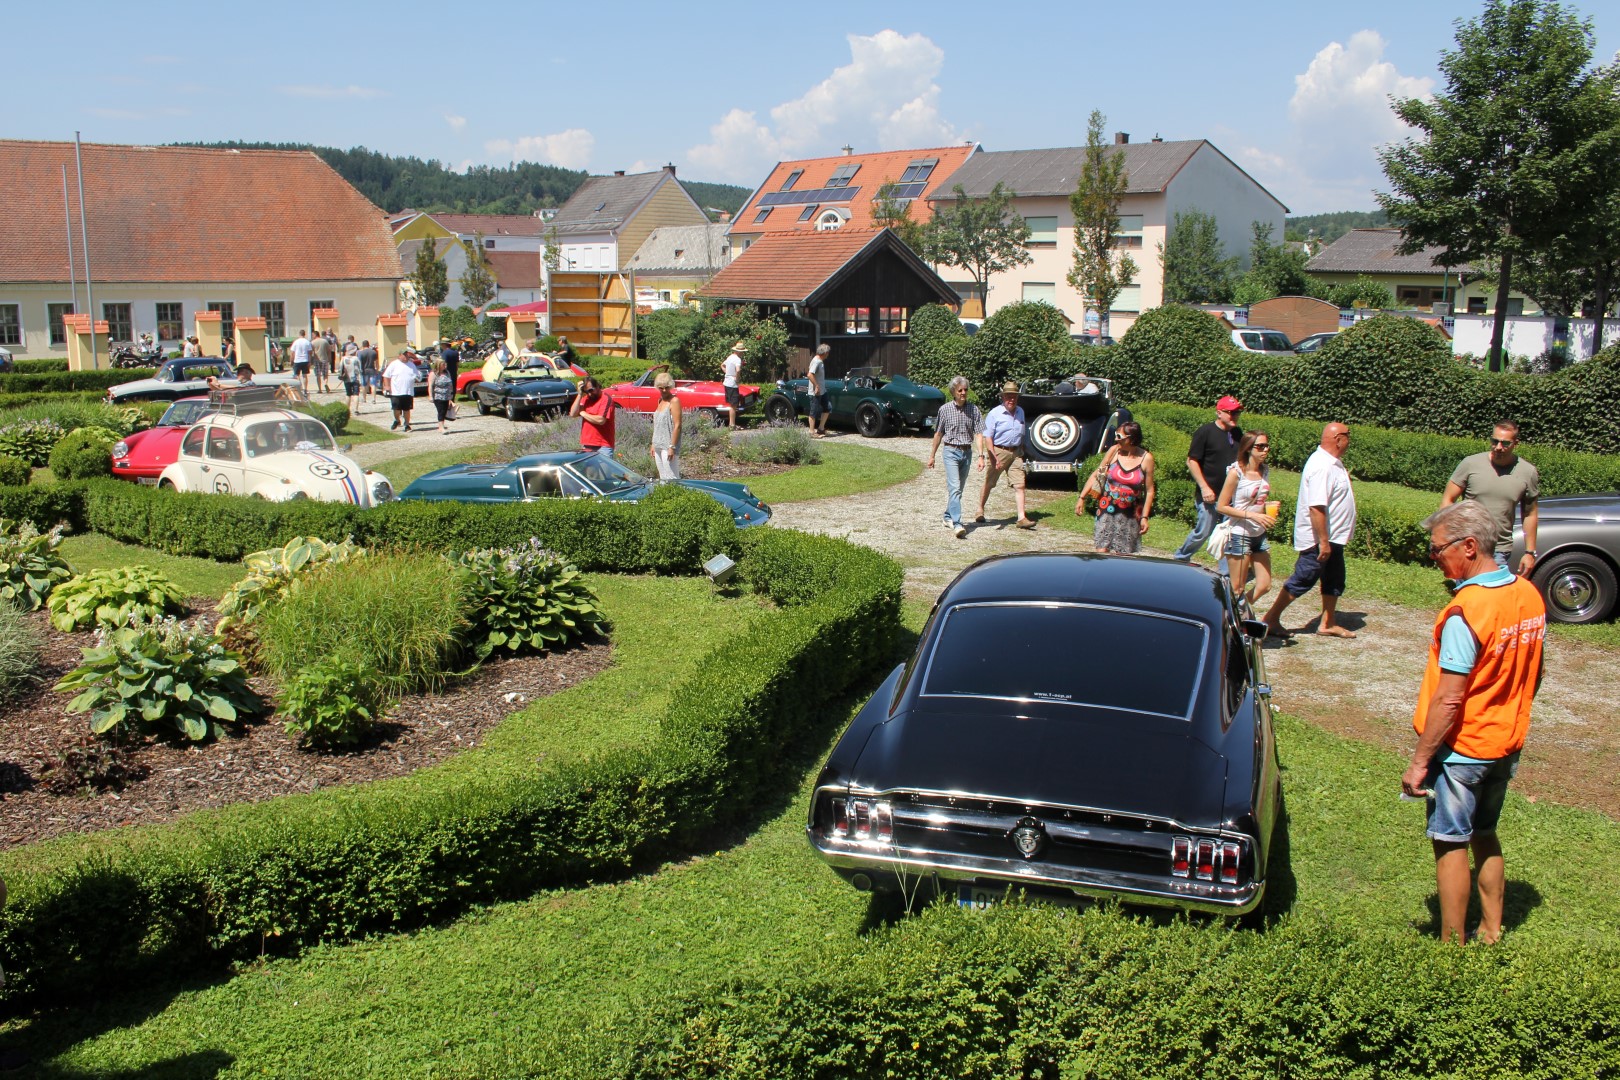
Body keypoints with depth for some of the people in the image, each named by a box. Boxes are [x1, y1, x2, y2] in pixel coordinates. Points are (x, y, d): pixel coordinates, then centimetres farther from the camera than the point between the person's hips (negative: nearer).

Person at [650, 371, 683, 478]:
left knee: (671, 478, -9)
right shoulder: (660, 401, 15)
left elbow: (677, 425, -16)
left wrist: (672, 447, -20)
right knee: (662, 478, 11)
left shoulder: (674, 401, -10)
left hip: (668, 446, -8)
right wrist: (653, 445, 17)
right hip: (659, 446, 8)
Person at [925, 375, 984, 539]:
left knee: (958, 489, 13)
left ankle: (948, 517, 29)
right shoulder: (945, 409, -3)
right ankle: (957, 524, -22)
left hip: (967, 452, 3)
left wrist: (981, 456, -12)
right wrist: (932, 455, 10)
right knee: (954, 488, -14)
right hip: (951, 451, -3)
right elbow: (938, 434, 7)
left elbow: (978, 433, -2)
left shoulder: (974, 410, 1)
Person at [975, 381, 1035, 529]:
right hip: (998, 451, -4)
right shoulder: (995, 414, -9)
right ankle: (980, 511, 29)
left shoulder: (1020, 412, 11)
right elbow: (987, 436, -13)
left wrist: (1021, 452, 20)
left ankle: (1021, 518, -8)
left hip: (1015, 453, 4)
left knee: (1019, 485, -6)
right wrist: (993, 457, -22)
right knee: (988, 484, 9)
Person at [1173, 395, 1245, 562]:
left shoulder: (1237, 433, 10)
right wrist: (1204, 487, -15)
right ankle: (1180, 558, 22)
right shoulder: (1205, 432, -8)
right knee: (1203, 531, -1)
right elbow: (1191, 461, -9)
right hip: (1210, 494, -6)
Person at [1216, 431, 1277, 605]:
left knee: (1264, 586, 7)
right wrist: (1252, 515, -21)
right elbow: (1221, 506, -15)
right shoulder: (1236, 473, -14)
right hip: (1240, 536, -7)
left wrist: (1270, 508, 0)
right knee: (1238, 588, 1)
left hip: (1260, 535, 7)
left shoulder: (1265, 470, 6)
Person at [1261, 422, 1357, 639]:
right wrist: (1323, 542, -29)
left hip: (1332, 536, 11)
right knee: (1302, 581, -2)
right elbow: (1316, 507, -30)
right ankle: (1271, 620, 7)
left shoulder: (1332, 463, 9)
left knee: (1334, 580, 16)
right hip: (1318, 539, -10)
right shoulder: (1322, 467, -25)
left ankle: (1328, 624, 27)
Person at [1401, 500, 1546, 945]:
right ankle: (1491, 932, 31)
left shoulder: (1466, 610, -25)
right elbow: (1532, 675, 11)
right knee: (1485, 836, 21)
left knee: (1451, 844, 5)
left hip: (1462, 748, -8)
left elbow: (1449, 699, -24)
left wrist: (1419, 761, -17)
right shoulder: (1530, 595, -1)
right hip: (1506, 744, 8)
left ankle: (1452, 944, 14)